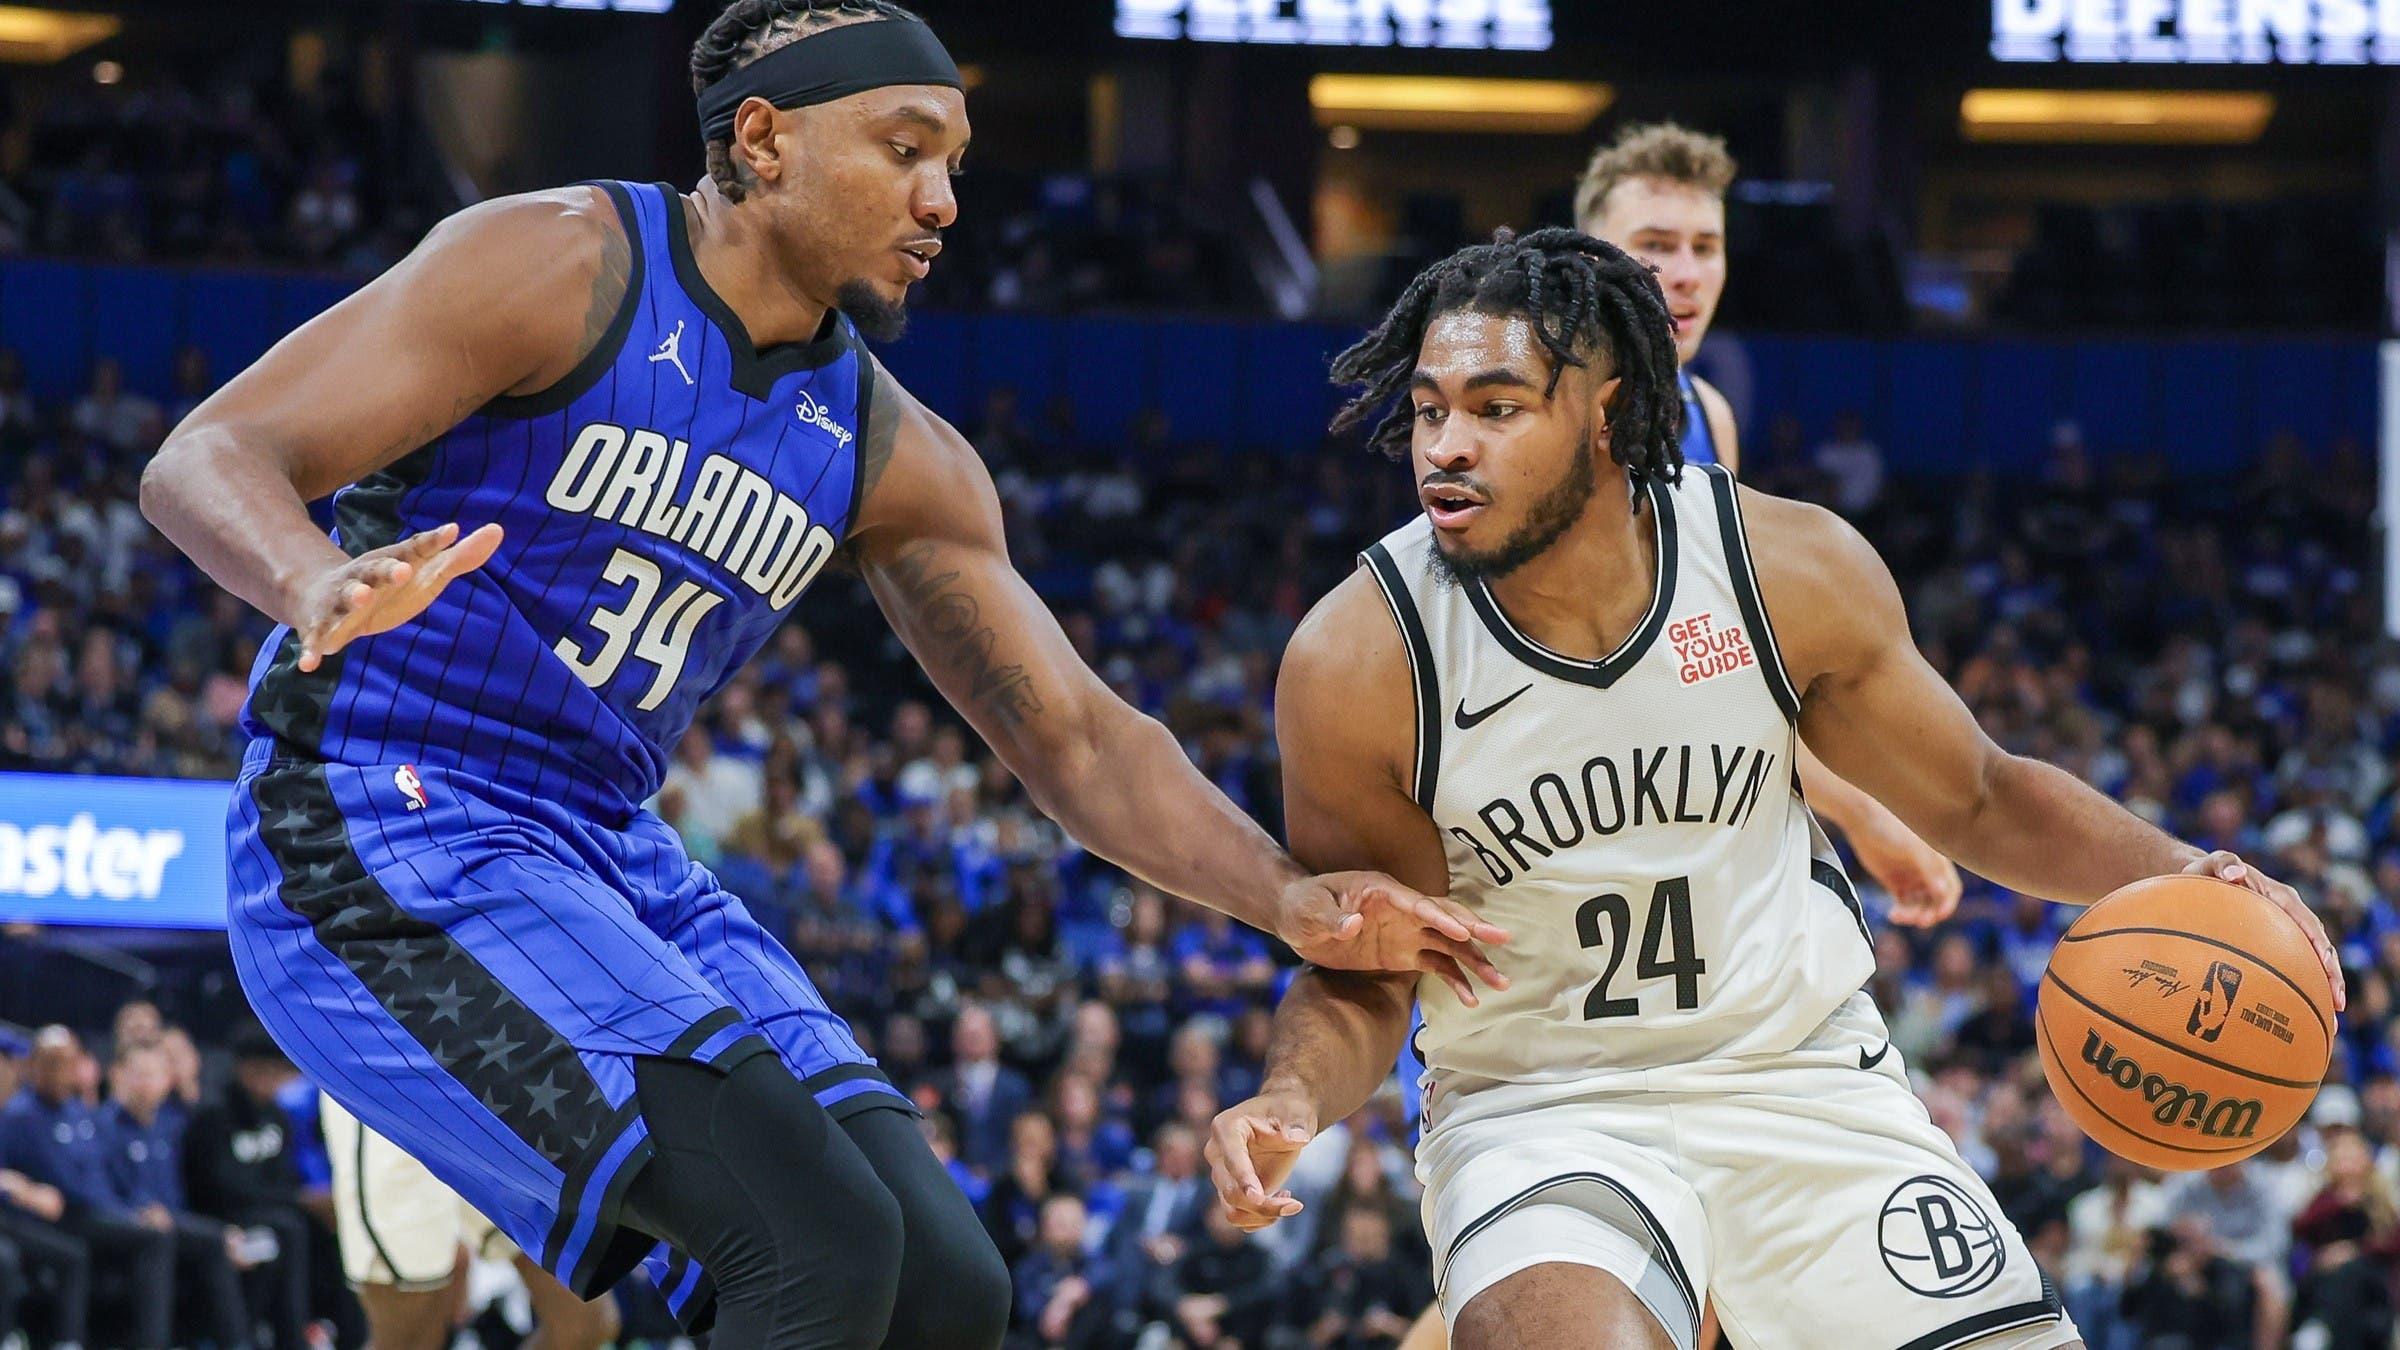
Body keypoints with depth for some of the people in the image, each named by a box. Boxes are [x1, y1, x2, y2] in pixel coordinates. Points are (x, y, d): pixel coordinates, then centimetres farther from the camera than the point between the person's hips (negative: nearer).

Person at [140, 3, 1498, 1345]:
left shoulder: (892, 458, 9)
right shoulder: (565, 268, -11)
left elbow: (1073, 735, 13)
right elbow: (207, 462, -17)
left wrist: (1289, 899, -4)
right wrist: (320, 588, -40)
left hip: (613, 862, 8)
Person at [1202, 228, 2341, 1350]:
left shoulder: (1795, 570, -10)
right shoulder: (1356, 662, -16)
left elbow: (1977, 801, 6)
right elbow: (1361, 982, -4)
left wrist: (2171, 873, -11)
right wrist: (1294, 1096, -26)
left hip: (1803, 1080, 3)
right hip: (1537, 1112, -3)